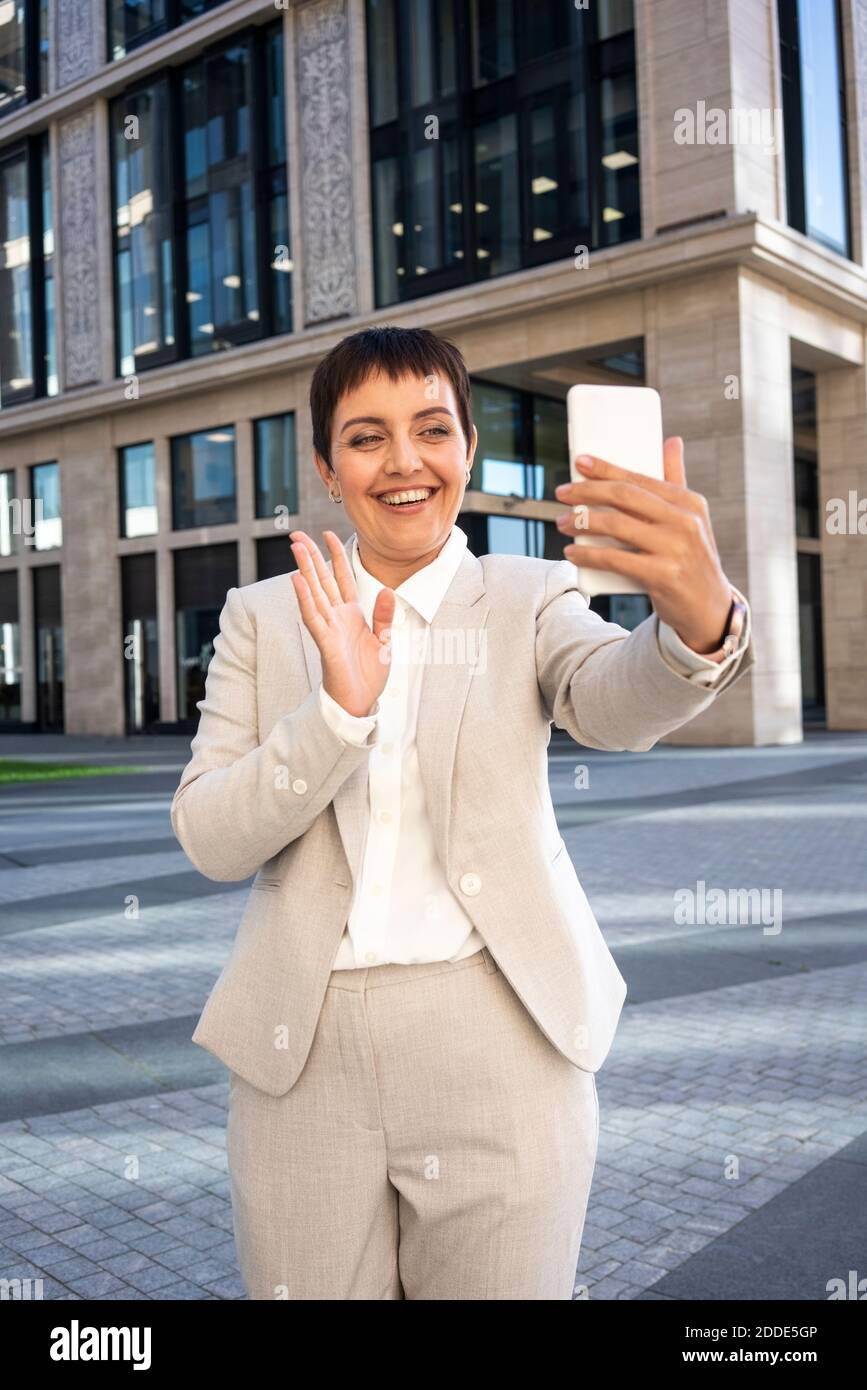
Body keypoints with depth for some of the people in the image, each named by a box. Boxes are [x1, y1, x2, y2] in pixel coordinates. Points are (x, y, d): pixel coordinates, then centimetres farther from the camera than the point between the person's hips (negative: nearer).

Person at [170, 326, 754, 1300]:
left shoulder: (528, 597, 2)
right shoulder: (264, 616, 5)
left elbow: (615, 703, -19)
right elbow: (208, 839, -3)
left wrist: (700, 617, -42)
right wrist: (341, 707, -20)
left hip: (500, 1042, -1)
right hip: (304, 1047, 1)